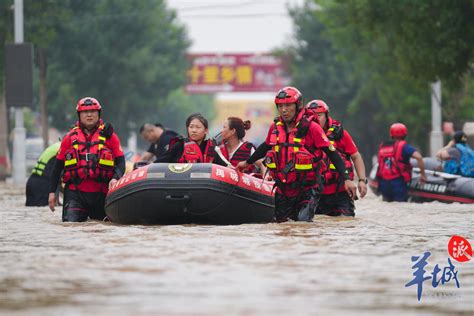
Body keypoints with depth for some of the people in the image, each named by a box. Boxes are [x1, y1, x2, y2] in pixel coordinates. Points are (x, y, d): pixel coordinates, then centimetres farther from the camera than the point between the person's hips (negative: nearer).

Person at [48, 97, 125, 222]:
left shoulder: (109, 135, 7)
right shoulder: (70, 137, 10)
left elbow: (120, 162, 4)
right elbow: (58, 166, 14)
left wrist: (115, 178, -18)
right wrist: (52, 192, 9)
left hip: (101, 193, 0)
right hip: (75, 193, 0)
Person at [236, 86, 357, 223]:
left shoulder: (311, 128, -13)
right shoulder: (275, 127, 2)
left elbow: (332, 154, -13)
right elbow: (266, 146, 23)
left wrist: (346, 179, -20)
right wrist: (247, 162, 35)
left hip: (306, 189, -5)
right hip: (283, 189, 5)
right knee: (279, 220, 12)